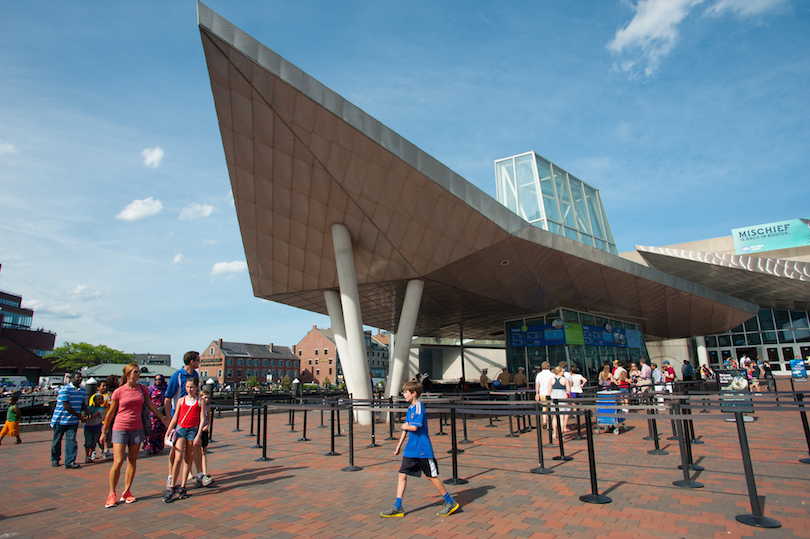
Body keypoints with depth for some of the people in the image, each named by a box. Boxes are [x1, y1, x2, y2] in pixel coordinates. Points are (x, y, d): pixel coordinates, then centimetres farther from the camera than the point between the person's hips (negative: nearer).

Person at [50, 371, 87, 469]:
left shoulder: (83, 390, 7)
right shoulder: (65, 389, -14)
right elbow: (66, 406, -18)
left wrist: (87, 411, -2)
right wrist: (78, 415, -17)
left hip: (73, 421, 4)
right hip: (60, 419, -4)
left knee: (71, 440, -3)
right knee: (57, 440, 11)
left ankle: (70, 462, -1)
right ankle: (55, 459, 30)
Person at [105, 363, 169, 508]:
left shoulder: (142, 389, 4)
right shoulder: (118, 392, -5)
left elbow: (150, 405, 17)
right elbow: (110, 413, 4)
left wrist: (162, 417, 22)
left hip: (137, 429, 3)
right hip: (120, 429, -3)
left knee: (132, 461, 7)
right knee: (118, 461, -7)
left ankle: (127, 492, 18)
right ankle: (112, 494, 9)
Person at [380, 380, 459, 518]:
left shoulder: (419, 407, -17)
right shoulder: (410, 408, 11)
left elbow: (414, 427, -25)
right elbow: (406, 429, 17)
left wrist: (405, 426, -5)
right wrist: (399, 445, 19)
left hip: (423, 449, -8)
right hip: (410, 450, 8)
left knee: (431, 476, 3)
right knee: (402, 475, 5)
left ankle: (450, 502, 19)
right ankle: (398, 508, 14)